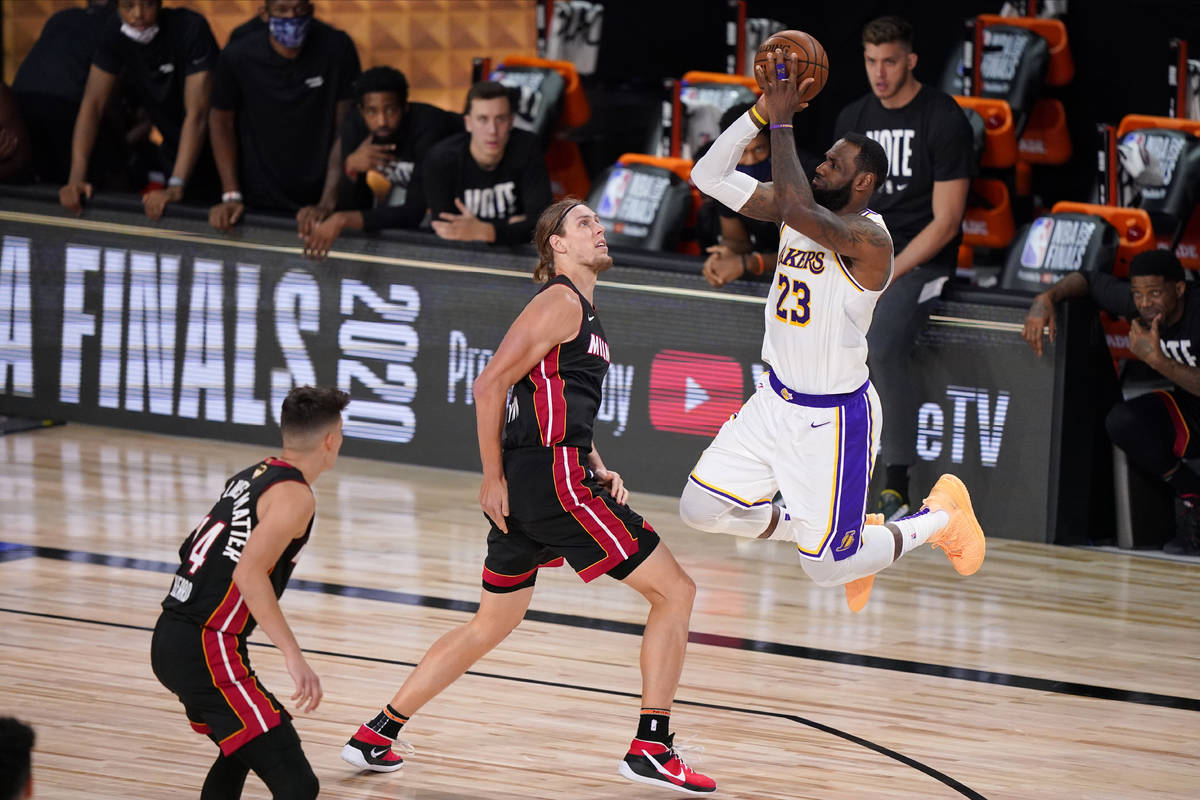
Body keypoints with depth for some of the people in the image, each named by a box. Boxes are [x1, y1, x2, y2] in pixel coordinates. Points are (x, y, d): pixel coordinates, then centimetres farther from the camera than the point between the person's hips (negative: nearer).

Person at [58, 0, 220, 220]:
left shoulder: (191, 28, -27)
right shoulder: (115, 34, -11)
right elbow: (92, 104, -14)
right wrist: (76, 177, -25)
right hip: (173, 150, 5)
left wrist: (176, 187, -42)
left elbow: (196, 114, -33)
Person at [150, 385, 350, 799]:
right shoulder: (294, 495, -10)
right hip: (207, 651, -10)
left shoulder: (250, 477, 16)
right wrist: (294, 656, -25)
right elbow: (249, 573, -23)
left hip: (171, 637, 10)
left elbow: (194, 550, 24)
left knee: (242, 750, 34)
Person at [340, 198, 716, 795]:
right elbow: (490, 385, -14)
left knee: (492, 623, 18)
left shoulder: (585, 313, 22)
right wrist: (492, 478, -13)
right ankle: (651, 748, -6)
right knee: (674, 590, -4)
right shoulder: (561, 302, -8)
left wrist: (598, 471, 14)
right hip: (551, 477, -10)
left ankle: (376, 734, 19)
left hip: (530, 481, 10)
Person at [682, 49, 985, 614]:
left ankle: (941, 516, 25)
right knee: (700, 508, 4)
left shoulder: (868, 238, -25)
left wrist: (782, 122, -34)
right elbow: (709, 176, -4)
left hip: (833, 417, -8)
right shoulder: (801, 211, 0)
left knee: (828, 566, 0)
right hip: (777, 398, 8)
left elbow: (797, 207, -43)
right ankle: (814, 530, 26)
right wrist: (763, 108, -15)